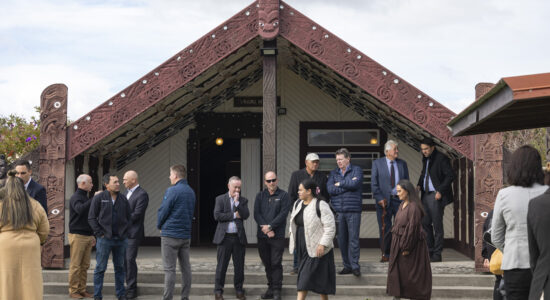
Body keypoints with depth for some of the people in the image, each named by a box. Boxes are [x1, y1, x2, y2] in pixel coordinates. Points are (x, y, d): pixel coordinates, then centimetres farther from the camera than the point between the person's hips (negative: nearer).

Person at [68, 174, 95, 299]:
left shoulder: (86, 198, 18)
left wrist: (92, 235, 23)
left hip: (87, 236, 8)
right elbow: (80, 210, -32)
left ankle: (82, 289, 14)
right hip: (77, 236, -8)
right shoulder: (75, 198, -10)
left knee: (85, 265, 9)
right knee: (75, 265, -4)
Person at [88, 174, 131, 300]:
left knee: (120, 268, 11)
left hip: (121, 239, 4)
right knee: (100, 268, 0)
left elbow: (129, 217, 16)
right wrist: (99, 233, -8)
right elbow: (91, 218, -3)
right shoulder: (99, 198, -3)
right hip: (105, 239, -4)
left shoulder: (123, 199, 8)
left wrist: (125, 232, 5)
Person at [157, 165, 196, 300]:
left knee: (169, 269, -5)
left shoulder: (172, 191, -12)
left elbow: (163, 210, -10)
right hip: (186, 234, 7)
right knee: (185, 267, 9)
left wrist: (159, 225, 7)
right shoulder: (191, 192, 11)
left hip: (171, 234, -7)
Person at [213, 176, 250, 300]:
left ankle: (239, 290, 16)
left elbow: (246, 215, -6)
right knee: (222, 265, 2)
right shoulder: (220, 199, 3)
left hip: (239, 237, 2)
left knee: (239, 266, 5)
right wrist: (234, 215, -9)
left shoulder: (243, 200, 9)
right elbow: (217, 216, -9)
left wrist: (237, 202, -11)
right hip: (225, 237, -2)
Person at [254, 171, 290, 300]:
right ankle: (270, 287, 17)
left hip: (277, 236, -4)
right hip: (262, 236, 4)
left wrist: (270, 226, -12)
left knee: (276, 263, -6)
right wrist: (266, 229, -10)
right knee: (267, 263, 8)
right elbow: (256, 214, 3)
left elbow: (283, 214, -8)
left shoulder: (283, 195, 1)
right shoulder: (260, 196, 12)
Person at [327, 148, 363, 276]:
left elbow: (355, 184, -15)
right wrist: (348, 185, -5)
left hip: (353, 211, -4)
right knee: (342, 240, 5)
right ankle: (347, 266, 13)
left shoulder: (357, 170, 4)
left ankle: (355, 266, 2)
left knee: (353, 239, -5)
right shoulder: (333, 173, 14)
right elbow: (330, 189, -2)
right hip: (338, 211, 4)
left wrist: (339, 184, -2)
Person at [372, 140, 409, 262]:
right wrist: (379, 198, -10)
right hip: (384, 201, -2)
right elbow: (374, 183, -1)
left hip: (400, 199, 2)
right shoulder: (377, 163, 2)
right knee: (385, 229, 3)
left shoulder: (402, 164, 11)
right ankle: (386, 254, 12)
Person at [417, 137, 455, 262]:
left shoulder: (441, 158, -10)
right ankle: (430, 251, 18)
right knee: (425, 223, 7)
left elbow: (450, 175, -14)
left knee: (437, 225, -4)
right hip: (426, 195, 8)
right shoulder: (425, 159, 15)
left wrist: (440, 191, -17)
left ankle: (437, 254, 2)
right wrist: (419, 185, 10)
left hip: (436, 196, -8)